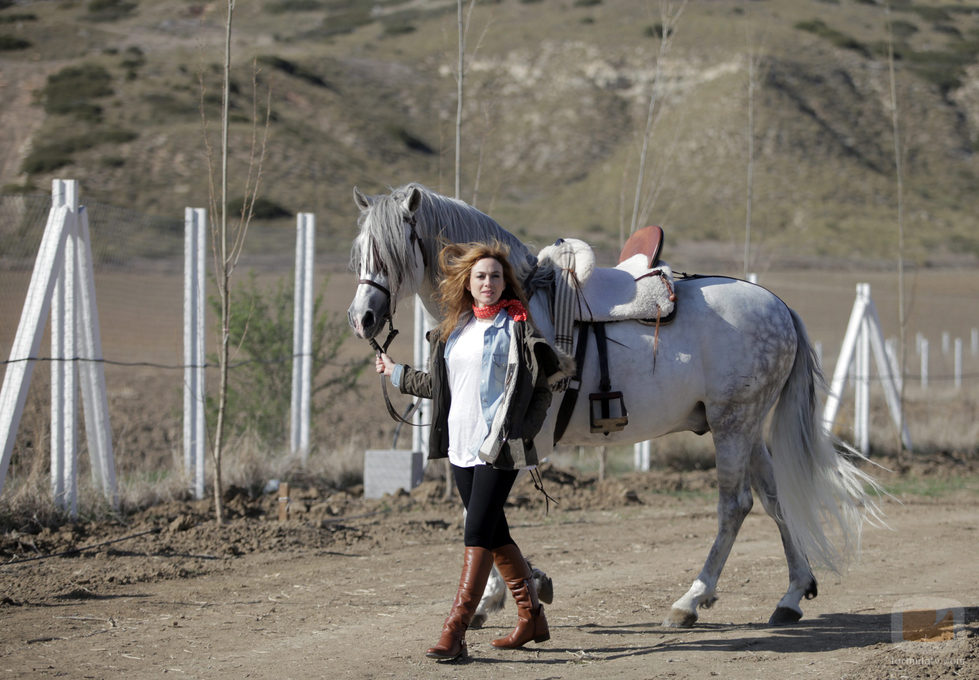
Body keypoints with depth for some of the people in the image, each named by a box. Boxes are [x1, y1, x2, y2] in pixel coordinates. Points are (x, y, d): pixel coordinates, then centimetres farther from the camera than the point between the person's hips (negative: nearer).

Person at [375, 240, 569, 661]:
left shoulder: (517, 326, -4)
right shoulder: (454, 327, 13)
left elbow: (541, 389, -4)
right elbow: (442, 385, 23)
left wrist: (525, 430, -15)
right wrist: (396, 374, 31)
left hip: (499, 447, -7)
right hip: (461, 445, 7)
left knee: (478, 533, -11)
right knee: (494, 534, 12)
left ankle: (454, 631, -14)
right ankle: (532, 618, 24)